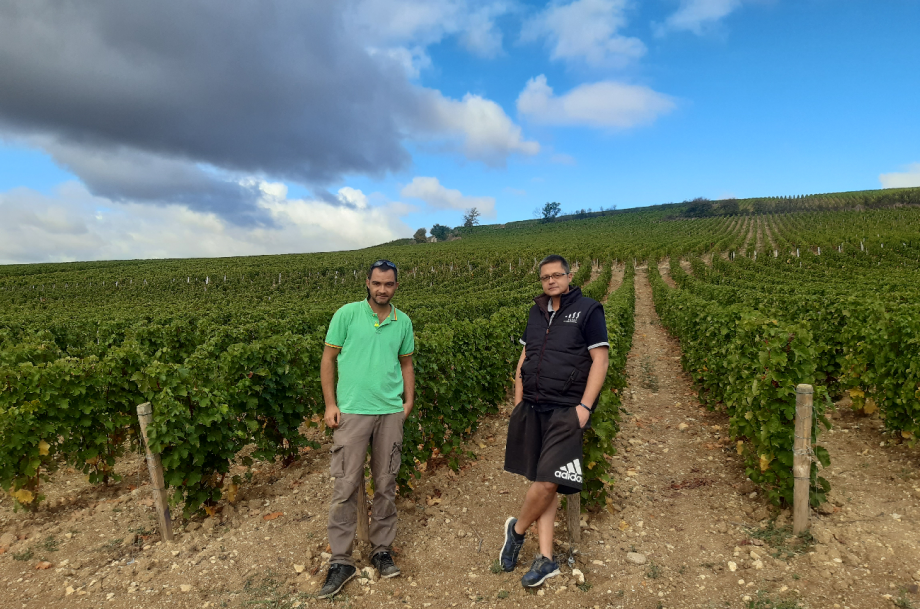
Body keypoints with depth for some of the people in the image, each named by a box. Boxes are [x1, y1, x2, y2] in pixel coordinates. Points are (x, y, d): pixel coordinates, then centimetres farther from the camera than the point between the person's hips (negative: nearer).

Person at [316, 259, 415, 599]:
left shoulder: (403, 322, 7)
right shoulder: (347, 314, -3)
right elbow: (328, 359, 1)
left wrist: (408, 402, 8)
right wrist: (330, 404, -4)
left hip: (390, 413, 3)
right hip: (352, 412, -3)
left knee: (386, 485, 11)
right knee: (345, 487, 0)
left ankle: (382, 550, 27)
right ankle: (340, 561, 14)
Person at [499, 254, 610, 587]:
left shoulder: (588, 310, -2)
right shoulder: (537, 313, 14)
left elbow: (600, 360, -7)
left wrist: (585, 406, -14)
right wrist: (518, 402, 12)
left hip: (566, 410, -5)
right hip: (532, 409, 5)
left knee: (548, 482, -10)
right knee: (541, 482, 8)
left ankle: (517, 529, 18)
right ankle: (546, 559, 18)